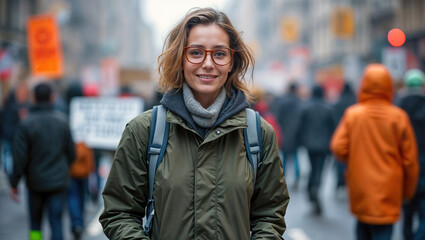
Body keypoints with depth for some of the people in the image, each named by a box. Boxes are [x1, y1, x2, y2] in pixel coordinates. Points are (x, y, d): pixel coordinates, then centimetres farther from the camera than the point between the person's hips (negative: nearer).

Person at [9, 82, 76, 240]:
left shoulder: (26, 124, -12)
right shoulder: (62, 120, -4)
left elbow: (20, 158, -12)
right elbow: (71, 152, 2)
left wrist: (14, 184, -2)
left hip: (36, 181, -1)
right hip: (59, 181, 1)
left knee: (35, 222, 17)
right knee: (56, 222, 3)